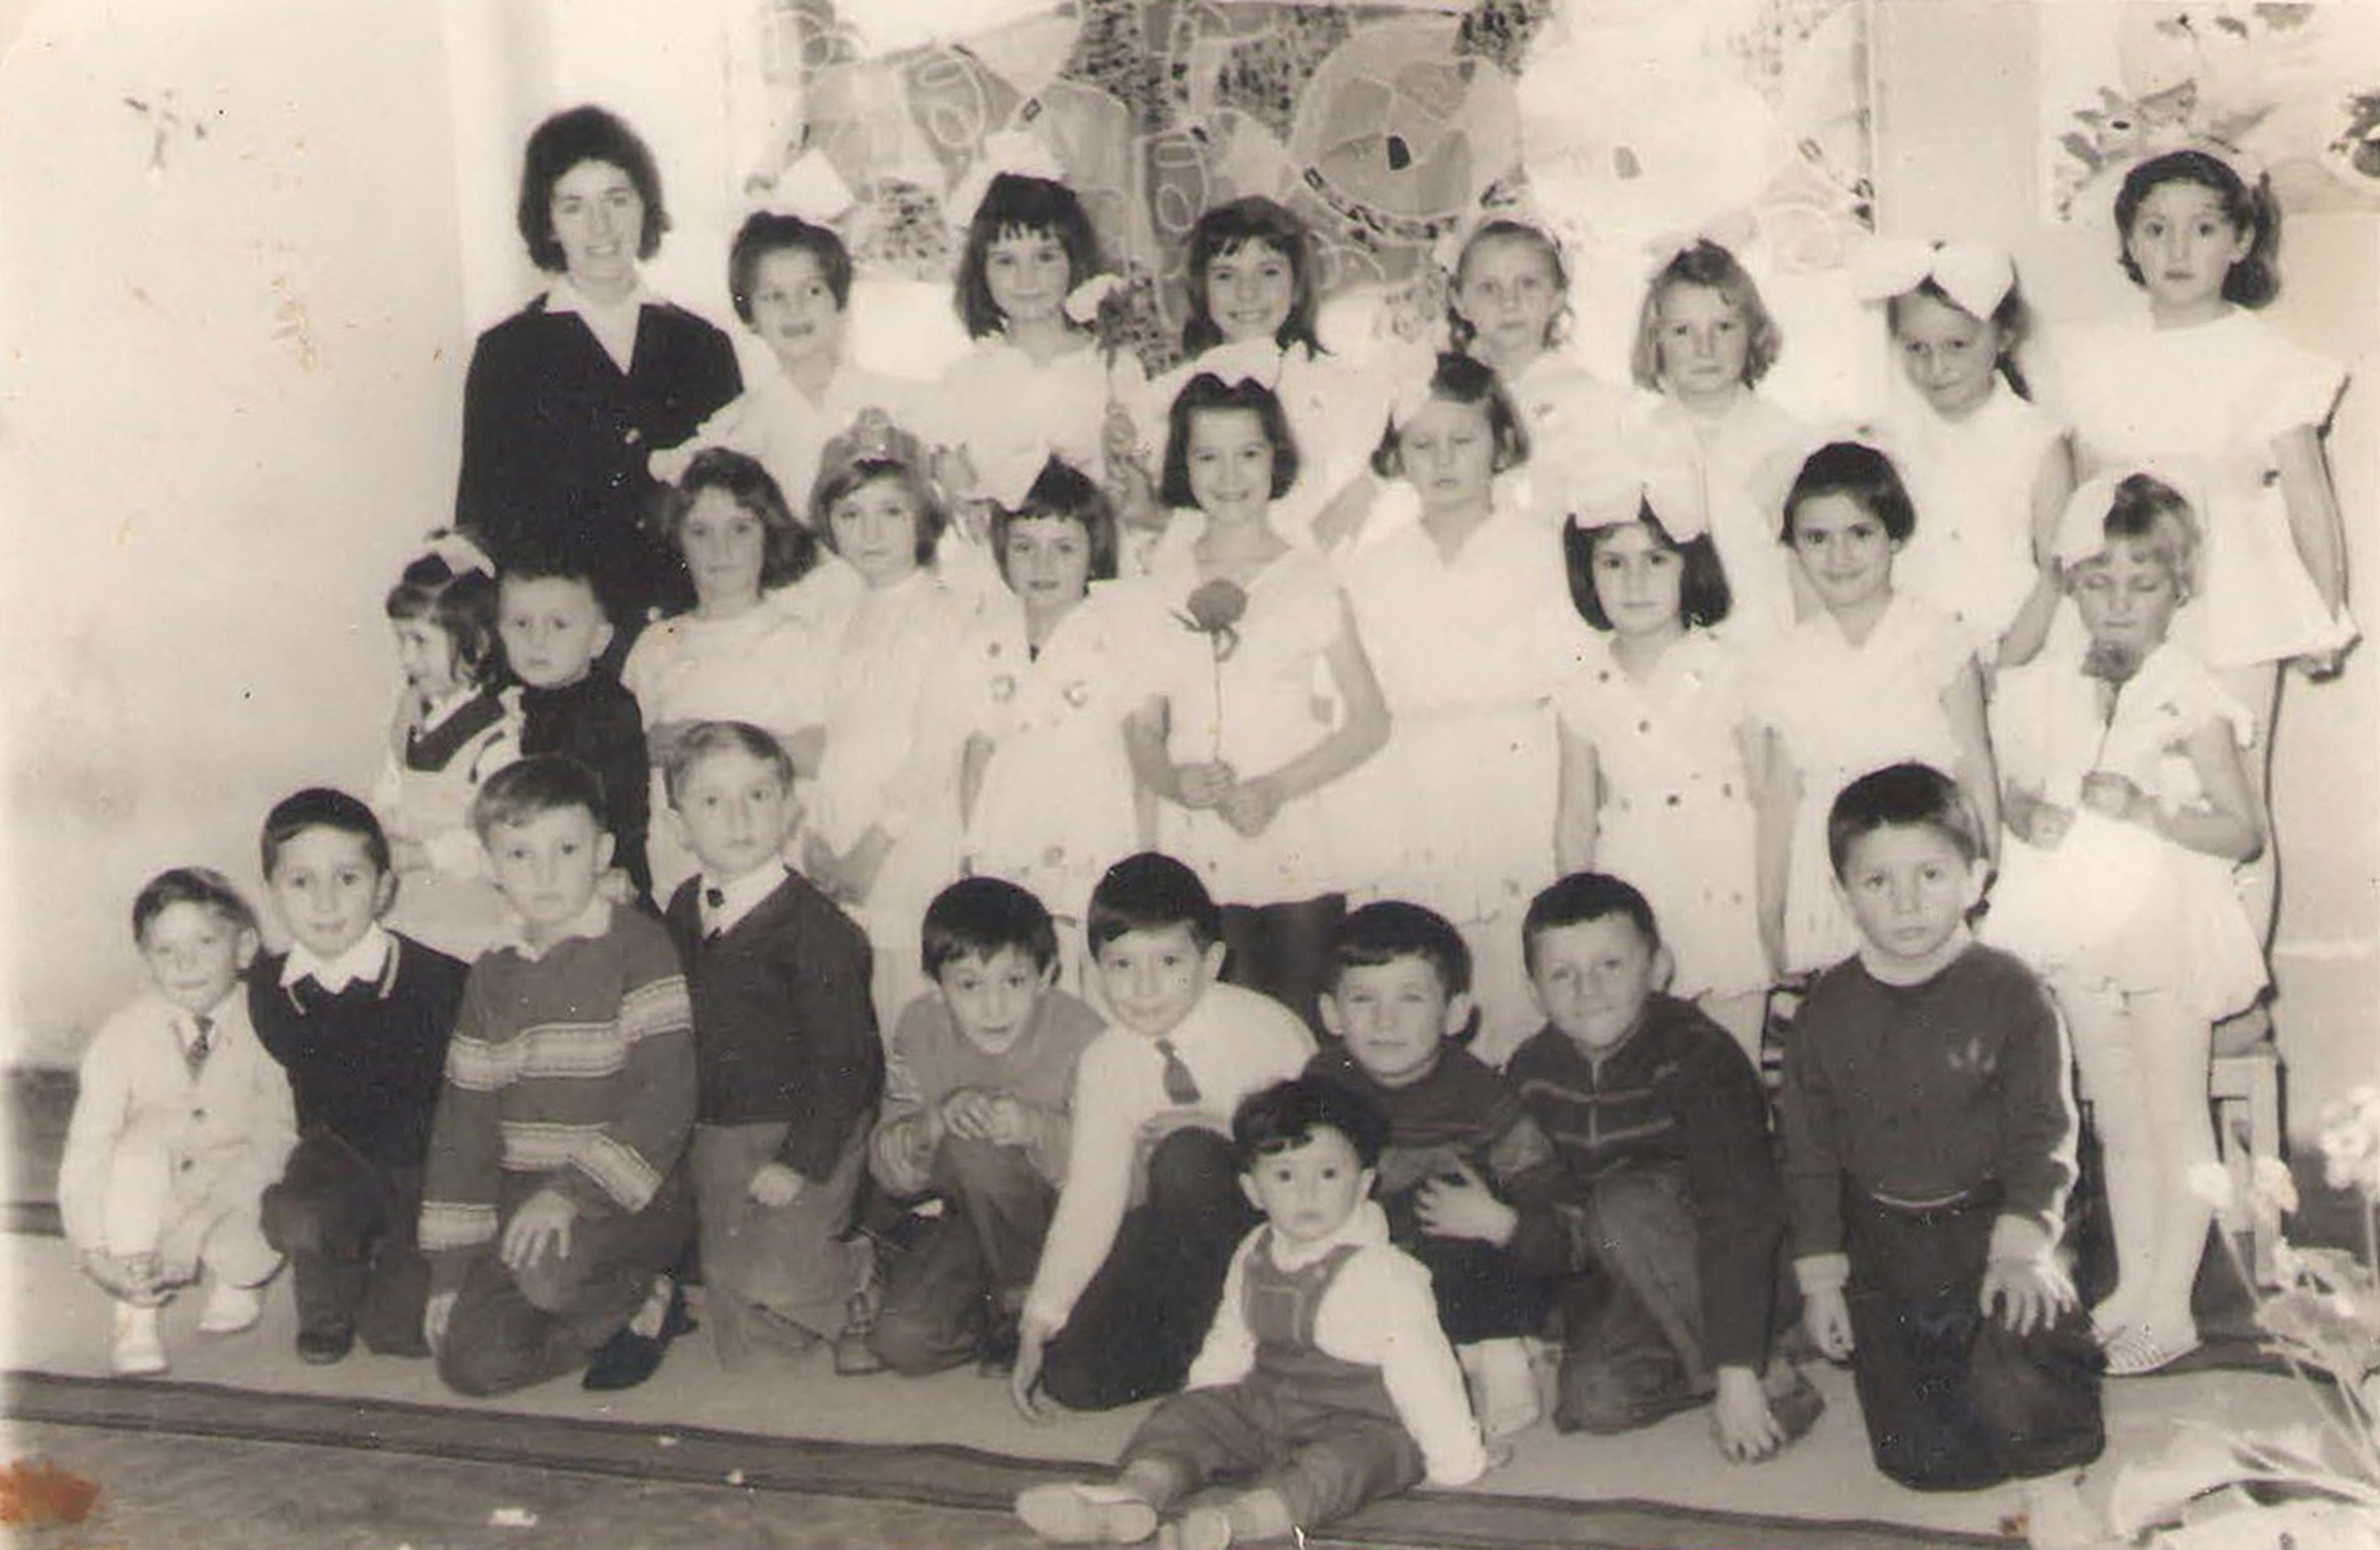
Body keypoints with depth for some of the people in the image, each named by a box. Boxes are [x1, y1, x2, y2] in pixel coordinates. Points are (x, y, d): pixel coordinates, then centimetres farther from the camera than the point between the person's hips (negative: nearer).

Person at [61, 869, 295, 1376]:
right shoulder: (120, 1038, -12)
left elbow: (273, 1145, -18)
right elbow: (85, 1152, -13)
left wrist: (192, 1233, -26)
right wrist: (96, 1254, -25)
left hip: (235, 1199, -1)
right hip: (147, 1217, 1)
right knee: (142, 1143, -30)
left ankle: (239, 1279, 5)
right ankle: (134, 1316, -19)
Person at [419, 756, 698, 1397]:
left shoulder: (639, 948, -7)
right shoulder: (493, 976, 10)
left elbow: (668, 1097, -17)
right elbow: (464, 1120, 11)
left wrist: (576, 1190, -27)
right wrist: (451, 1265, 5)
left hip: (631, 1199, -5)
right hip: (520, 1207, 5)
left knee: (549, 1268, -35)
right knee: (469, 1362, -13)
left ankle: (646, 1302, -2)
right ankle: (621, 1313, 8)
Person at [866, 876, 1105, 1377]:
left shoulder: (1080, 1034, -18)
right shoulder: (919, 1030, -8)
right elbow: (888, 1169, -7)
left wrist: (1036, 1129, -37)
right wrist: (935, 1124, -29)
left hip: (1060, 1213, -3)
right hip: (968, 1216, 3)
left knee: (976, 1151, -31)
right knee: (901, 1342, -19)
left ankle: (1024, 1298, -10)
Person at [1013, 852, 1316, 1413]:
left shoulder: (1265, 1029, -14)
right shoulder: (1102, 1064, -4)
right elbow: (1091, 1194, -8)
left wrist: (1223, 1128, -24)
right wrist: (1040, 1319, -15)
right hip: (1167, 1231, 3)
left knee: (1185, 1157, -33)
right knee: (1072, 1378, -15)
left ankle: (1209, 1337, -14)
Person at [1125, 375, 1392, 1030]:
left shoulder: (1309, 581, -1)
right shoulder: (1162, 580, 7)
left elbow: (1370, 722, -2)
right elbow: (1141, 722, 8)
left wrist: (1274, 788, -13)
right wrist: (1173, 778, -12)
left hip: (1296, 857, -2)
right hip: (1192, 854, 2)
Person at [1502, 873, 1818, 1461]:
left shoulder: (1697, 1054, -19)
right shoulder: (1531, 1074, -4)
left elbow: (1741, 1212, -27)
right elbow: (1567, 1235, -3)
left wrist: (1737, 1375, -33)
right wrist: (1499, 1223, -27)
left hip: (1732, 1272, -3)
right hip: (1618, 1290, 4)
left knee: (1625, 1203, -31)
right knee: (1592, 1398, -24)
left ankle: (1761, 1375, -18)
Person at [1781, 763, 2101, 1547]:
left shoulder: (2006, 993, -6)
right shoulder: (1828, 1011, 0)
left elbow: (2043, 1129, -7)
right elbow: (1808, 1149, 5)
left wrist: (2022, 1244, -20)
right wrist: (1819, 1274, 0)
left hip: (1989, 1223, -2)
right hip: (1880, 1241, 2)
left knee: (2030, 1332, -32)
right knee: (1921, 1455, -4)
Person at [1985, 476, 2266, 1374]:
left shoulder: (2191, 697, -7)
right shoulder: (2045, 688, 4)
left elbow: (2242, 830, -11)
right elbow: (2017, 788, 10)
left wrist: (2146, 811, -23)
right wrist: (2026, 815, -12)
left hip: (2164, 926, -4)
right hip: (2079, 927, 4)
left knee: (2175, 1116, 2)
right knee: (2116, 1120, 14)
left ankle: (2171, 1306, 11)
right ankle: (2130, 1286, 26)